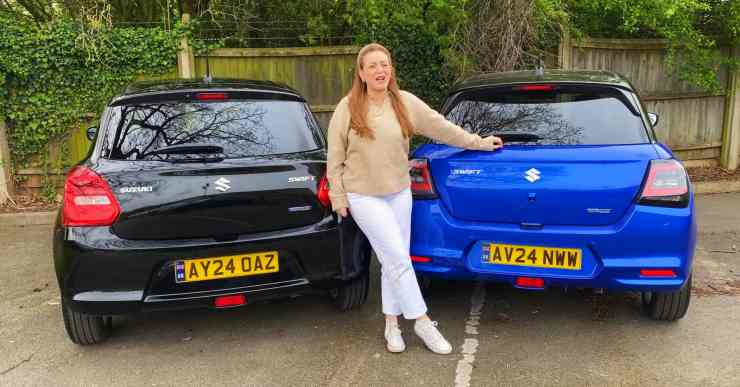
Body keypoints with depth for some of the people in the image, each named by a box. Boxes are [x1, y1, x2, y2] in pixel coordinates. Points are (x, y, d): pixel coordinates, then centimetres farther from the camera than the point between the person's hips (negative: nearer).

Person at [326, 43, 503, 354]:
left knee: (393, 261, 10)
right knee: (398, 258, -7)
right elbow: (335, 157, -3)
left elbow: (442, 127, 5)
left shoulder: (405, 102, -1)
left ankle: (392, 325, 24)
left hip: (399, 193, 4)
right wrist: (338, 195, -3)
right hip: (364, 196, -3)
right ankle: (422, 321, 7)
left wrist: (479, 143, 9)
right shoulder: (348, 108, -7)